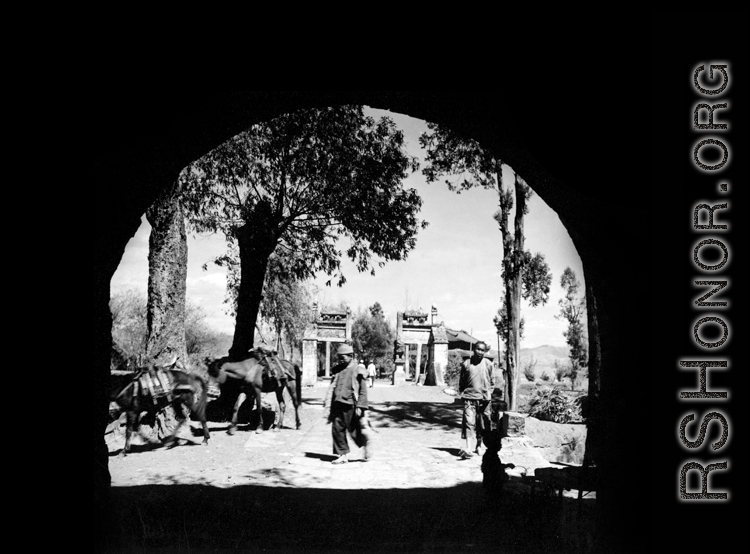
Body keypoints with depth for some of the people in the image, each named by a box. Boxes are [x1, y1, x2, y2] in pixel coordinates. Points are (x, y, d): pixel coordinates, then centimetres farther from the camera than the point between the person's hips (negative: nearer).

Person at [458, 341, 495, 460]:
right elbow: (461, 380, 12)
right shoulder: (466, 364, 1)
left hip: (484, 398, 2)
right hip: (469, 397, -2)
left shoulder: (488, 364, 4)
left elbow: (492, 381, 14)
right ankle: (467, 448, -22)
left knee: (482, 424, 10)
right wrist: (462, 392, 3)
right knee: (468, 422, -14)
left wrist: (489, 392, 4)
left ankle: (478, 446, 27)